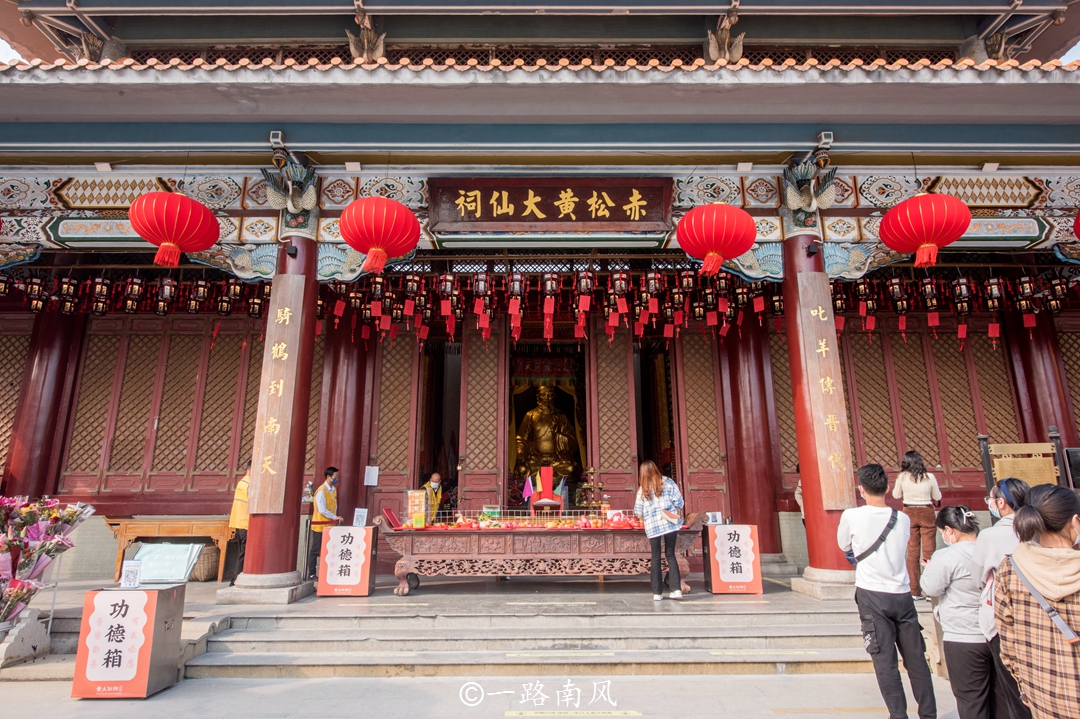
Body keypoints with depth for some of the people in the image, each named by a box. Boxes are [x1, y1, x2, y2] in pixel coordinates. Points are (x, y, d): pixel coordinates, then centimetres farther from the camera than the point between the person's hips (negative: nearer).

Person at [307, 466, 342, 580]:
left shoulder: (333, 489, 7)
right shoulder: (321, 491, -18)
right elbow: (322, 510, -21)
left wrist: (334, 519, 6)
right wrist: (335, 517, -17)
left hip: (330, 525, 7)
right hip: (320, 526, -7)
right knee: (315, 550, 3)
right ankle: (311, 574, 12)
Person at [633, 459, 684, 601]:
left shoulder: (643, 488, 5)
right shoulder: (667, 482, 3)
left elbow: (638, 511, 4)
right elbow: (679, 501, -1)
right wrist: (676, 513, 19)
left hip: (652, 526, 0)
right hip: (669, 523, 0)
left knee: (656, 558, 9)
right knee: (670, 555, 11)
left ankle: (657, 592, 8)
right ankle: (677, 589, 3)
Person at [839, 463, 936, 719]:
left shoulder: (851, 516, -11)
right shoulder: (903, 519, 1)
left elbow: (844, 546, 6)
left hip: (872, 596, -4)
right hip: (902, 594, 4)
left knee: (884, 660, 0)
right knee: (916, 658, 13)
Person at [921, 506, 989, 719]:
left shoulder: (946, 557, -21)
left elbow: (930, 589, -13)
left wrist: (929, 567, 5)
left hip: (964, 639, -6)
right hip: (995, 636, 7)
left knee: (971, 701, 8)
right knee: (995, 698, 22)